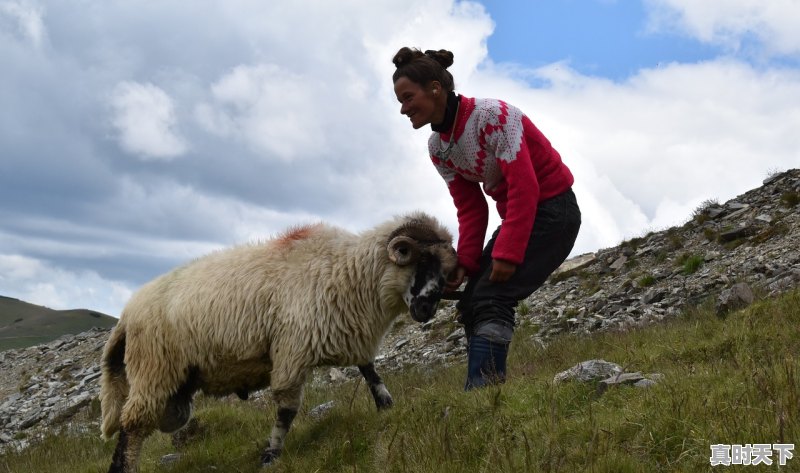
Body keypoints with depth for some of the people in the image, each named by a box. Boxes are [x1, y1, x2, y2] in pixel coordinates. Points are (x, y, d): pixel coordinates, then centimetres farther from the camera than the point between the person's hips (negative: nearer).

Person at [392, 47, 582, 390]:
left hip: (552, 210, -8)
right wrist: (465, 262, -11)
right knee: (471, 304, 1)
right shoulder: (437, 147, 2)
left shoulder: (492, 115, -22)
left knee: (491, 298, -22)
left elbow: (524, 187, -26)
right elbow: (470, 209, 3)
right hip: (516, 216, 8)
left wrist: (507, 253, -29)